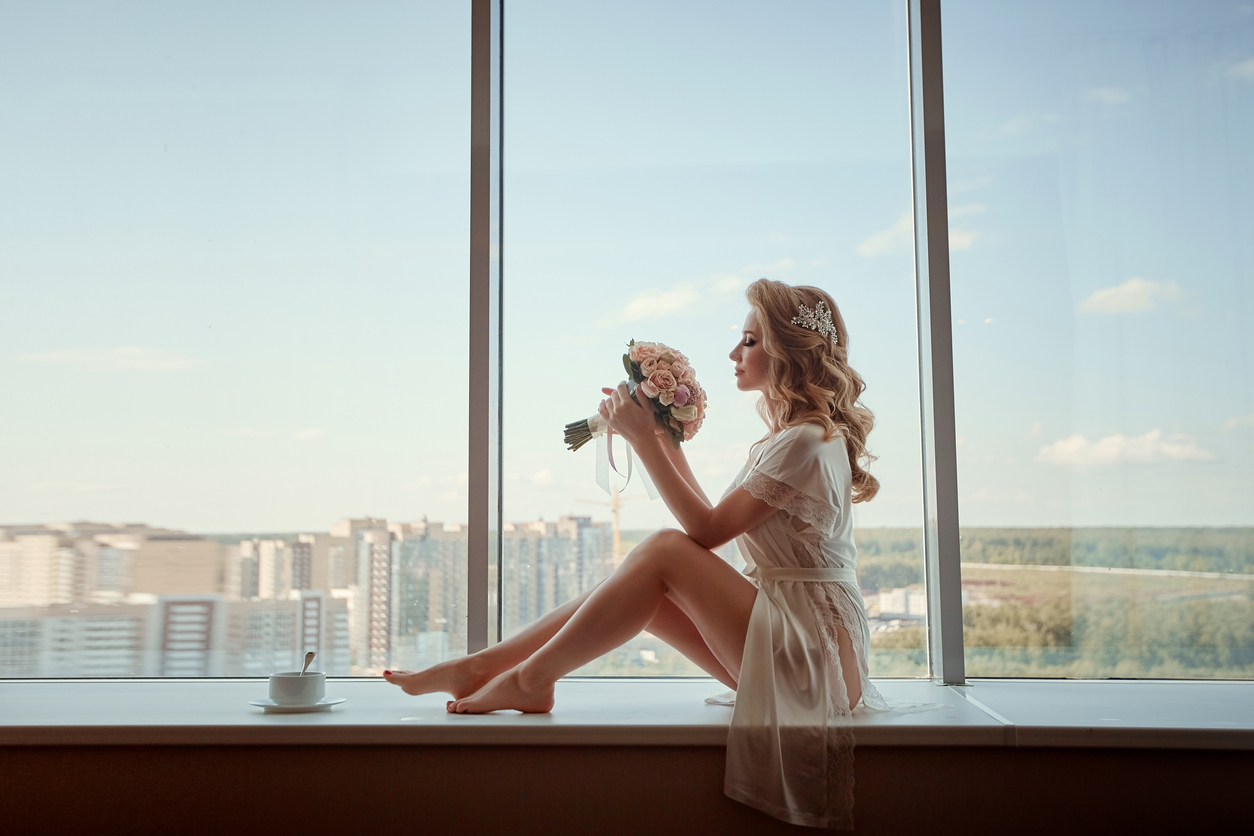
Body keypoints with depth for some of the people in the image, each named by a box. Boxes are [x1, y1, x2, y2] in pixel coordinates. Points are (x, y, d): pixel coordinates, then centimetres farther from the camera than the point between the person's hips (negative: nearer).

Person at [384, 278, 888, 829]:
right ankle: (482, 665, -2)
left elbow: (707, 529, -15)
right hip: (790, 644, 9)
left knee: (665, 552, -18)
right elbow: (712, 522, 18)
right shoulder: (795, 435, 18)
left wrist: (642, 438, -14)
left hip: (816, 655, -9)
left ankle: (530, 679, -10)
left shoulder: (805, 442, -14)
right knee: (647, 582, -2)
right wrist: (665, 438, 15)